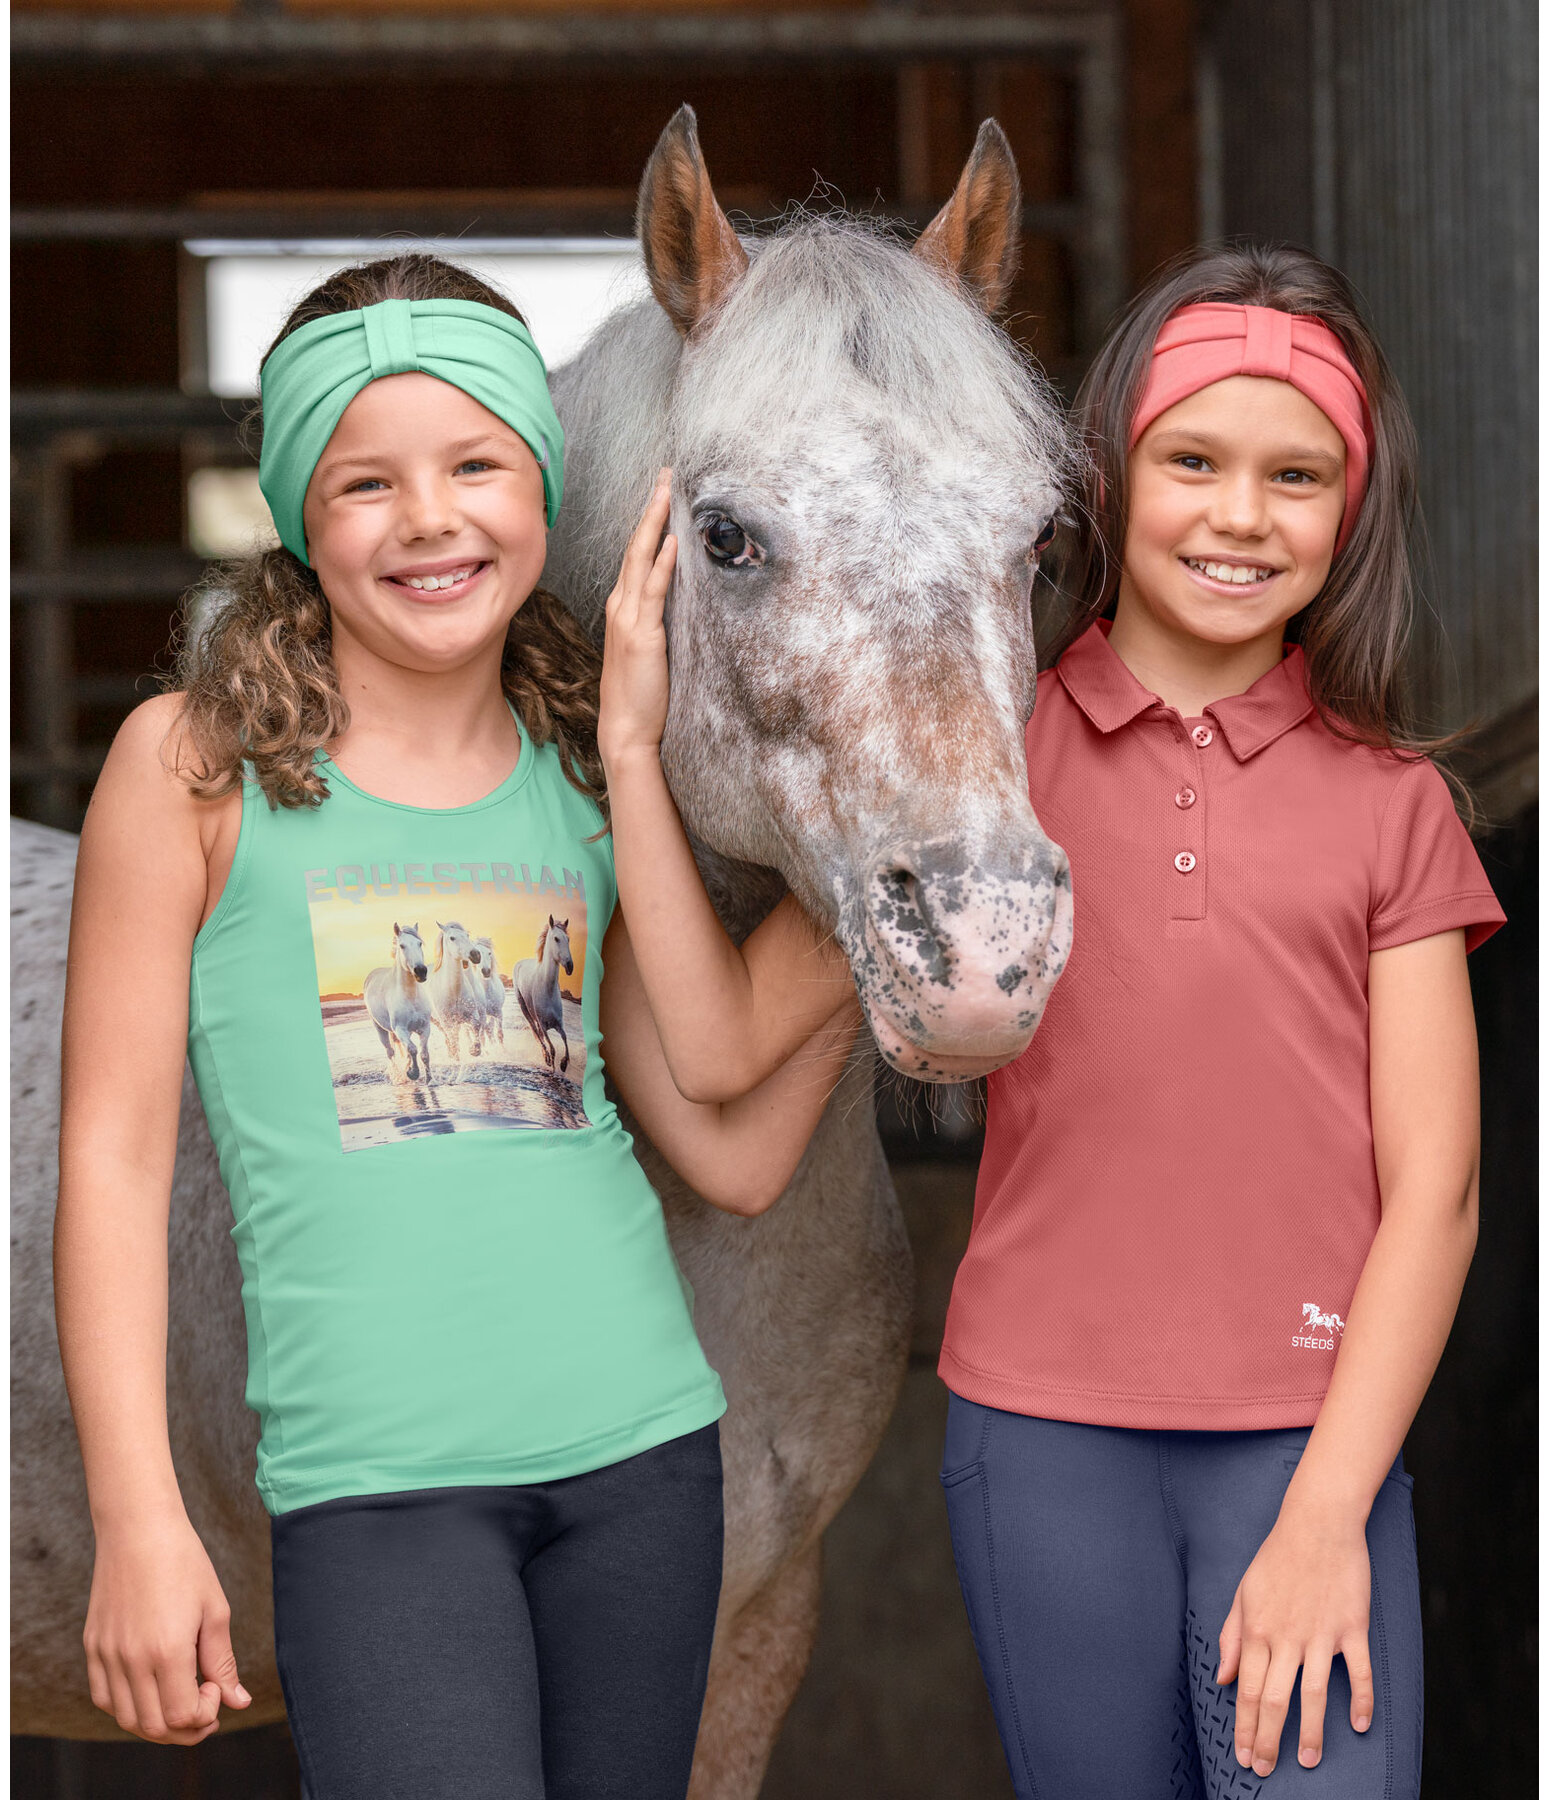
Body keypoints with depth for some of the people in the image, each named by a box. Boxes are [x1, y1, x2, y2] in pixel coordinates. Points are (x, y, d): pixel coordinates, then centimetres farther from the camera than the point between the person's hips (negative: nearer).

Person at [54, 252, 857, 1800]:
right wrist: (139, 1523, -8)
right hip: (375, 1478, -4)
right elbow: (113, 1156, -1)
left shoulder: (589, 775, 9)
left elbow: (735, 1151, 1)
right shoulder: (194, 765, 0)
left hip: (640, 1446, 4)